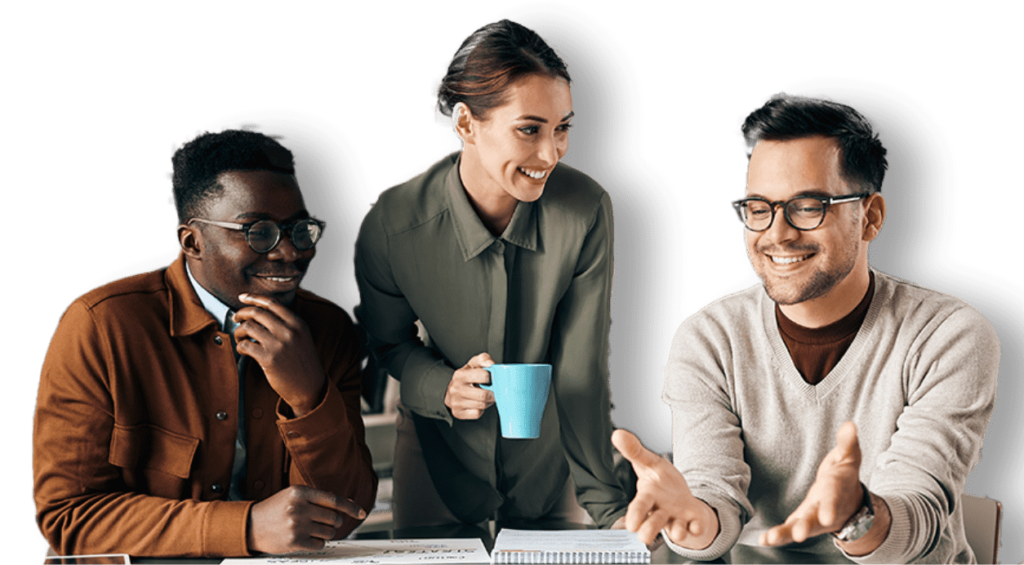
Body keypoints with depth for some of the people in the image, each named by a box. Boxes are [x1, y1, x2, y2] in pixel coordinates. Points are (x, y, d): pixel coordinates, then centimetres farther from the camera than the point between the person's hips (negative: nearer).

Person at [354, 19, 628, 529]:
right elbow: (387, 342, -7)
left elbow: (582, 369, -20)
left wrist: (606, 502, -21)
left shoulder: (587, 210, -26)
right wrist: (442, 387, -28)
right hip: (440, 454, 0)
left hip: (547, 458, 1)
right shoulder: (391, 226, -27)